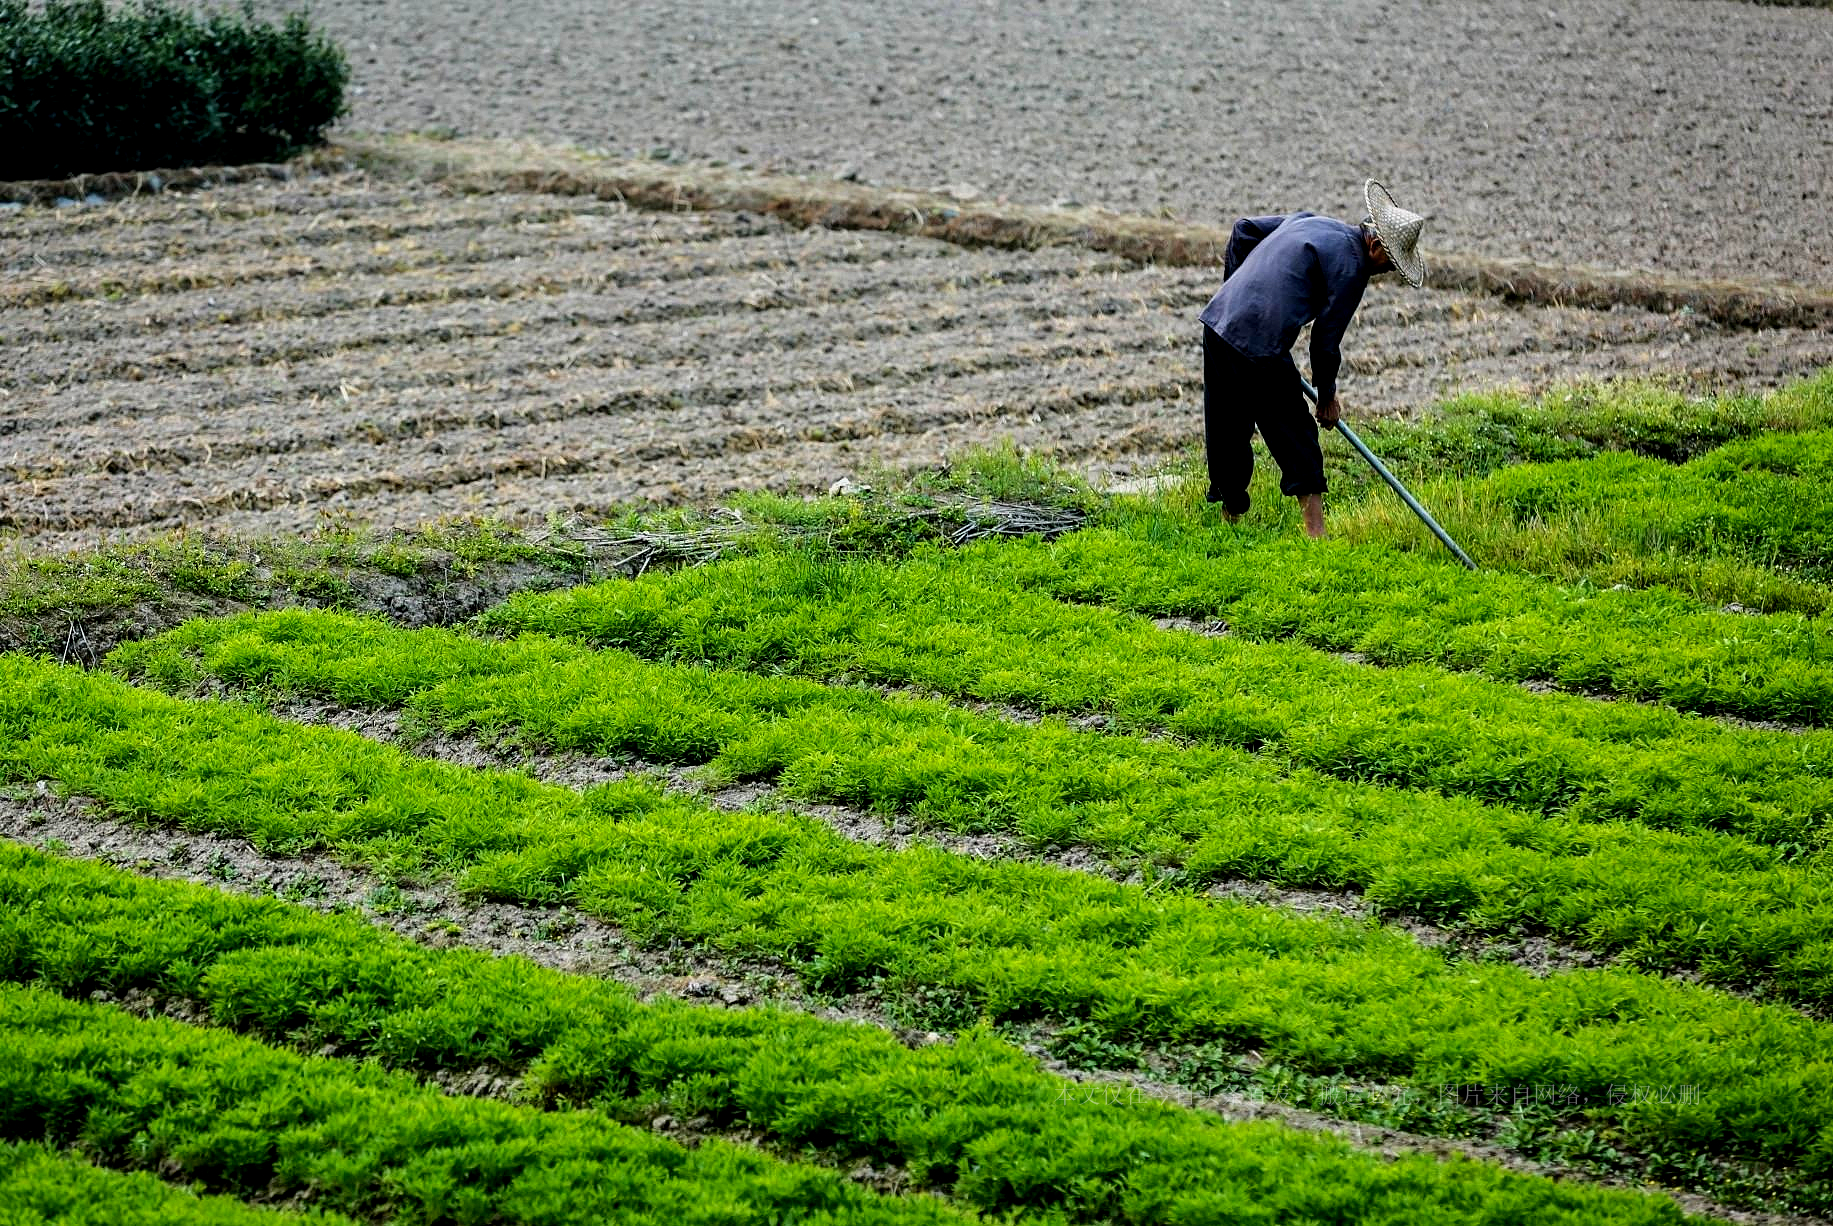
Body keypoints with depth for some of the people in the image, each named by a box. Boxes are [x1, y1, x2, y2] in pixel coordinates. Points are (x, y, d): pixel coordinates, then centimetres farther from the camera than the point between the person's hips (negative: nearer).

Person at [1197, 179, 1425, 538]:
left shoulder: (1310, 221, 19)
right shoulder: (1351, 267, -6)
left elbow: (1244, 229, 26)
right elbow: (1326, 338, -4)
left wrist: (1234, 288, 33)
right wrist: (1327, 395, 10)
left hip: (1219, 321, 8)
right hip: (1259, 347, -8)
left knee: (1226, 433, 17)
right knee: (1295, 437, 0)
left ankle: (1231, 516, 28)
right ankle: (1315, 532, -4)